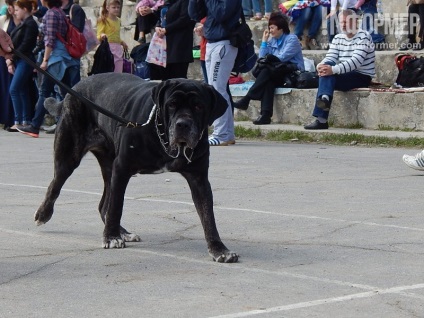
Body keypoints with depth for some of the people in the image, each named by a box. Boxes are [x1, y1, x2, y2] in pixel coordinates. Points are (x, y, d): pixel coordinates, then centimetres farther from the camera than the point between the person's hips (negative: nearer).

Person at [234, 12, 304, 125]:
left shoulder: (292, 39, 0)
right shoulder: (272, 41, 20)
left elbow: (282, 57, -11)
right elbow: (262, 58, 9)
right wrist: (264, 41, 8)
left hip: (294, 72, -5)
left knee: (267, 70, -31)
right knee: (268, 81, -32)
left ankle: (246, 100, -33)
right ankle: (265, 115, -44)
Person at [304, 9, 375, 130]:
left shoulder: (363, 37, -11)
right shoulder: (338, 38, 12)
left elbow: (356, 61, -24)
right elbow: (330, 58, 1)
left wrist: (333, 70, -36)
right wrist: (322, 66, -25)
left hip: (362, 76, -6)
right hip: (345, 75, 6)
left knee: (328, 76, -29)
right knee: (327, 67, -24)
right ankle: (325, 98, -44)